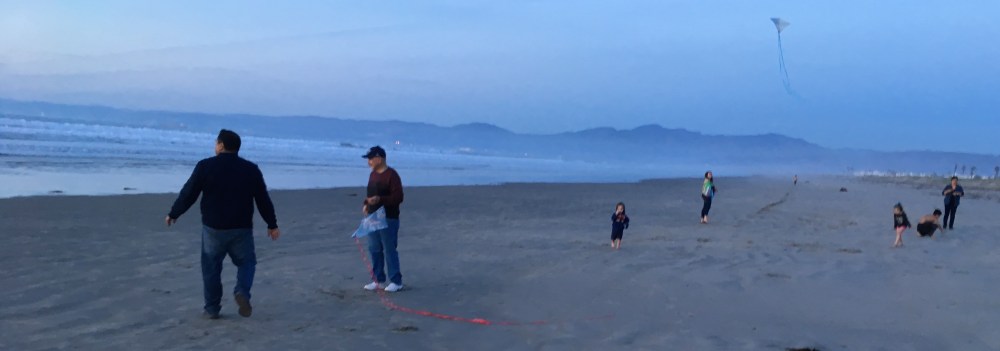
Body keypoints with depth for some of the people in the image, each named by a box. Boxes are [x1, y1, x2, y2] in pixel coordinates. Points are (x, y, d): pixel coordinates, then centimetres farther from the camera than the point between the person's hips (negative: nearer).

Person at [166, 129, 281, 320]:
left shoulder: (205, 166, -5)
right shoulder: (251, 169, 2)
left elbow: (188, 194, -2)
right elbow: (263, 200, 4)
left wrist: (173, 214, 13)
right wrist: (272, 224, 13)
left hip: (213, 227, -1)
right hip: (242, 228, 1)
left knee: (211, 268, 10)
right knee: (246, 262, 16)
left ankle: (212, 309, 13)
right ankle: (242, 292, -10)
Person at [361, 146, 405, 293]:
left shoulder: (392, 175, -14)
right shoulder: (373, 174, 12)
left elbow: (398, 197, -18)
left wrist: (380, 199, -27)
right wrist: (366, 204, 5)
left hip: (389, 219, -8)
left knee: (389, 250, -5)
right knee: (374, 249, 11)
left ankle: (396, 281, 4)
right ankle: (378, 279, 21)